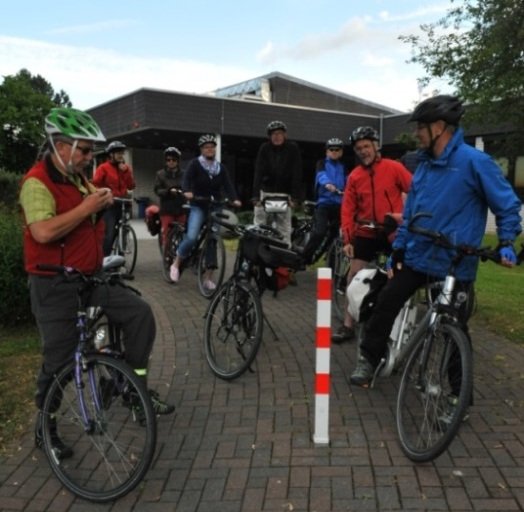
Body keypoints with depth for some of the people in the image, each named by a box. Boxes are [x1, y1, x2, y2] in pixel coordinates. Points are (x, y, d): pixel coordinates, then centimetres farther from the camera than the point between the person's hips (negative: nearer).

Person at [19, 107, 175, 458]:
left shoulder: (79, 178, 10)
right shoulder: (37, 182, -15)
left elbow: (93, 223, 25)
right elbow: (43, 232, -31)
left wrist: (103, 202, 3)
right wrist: (86, 207, -22)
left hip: (92, 279, 7)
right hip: (56, 287, -7)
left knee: (140, 312, -6)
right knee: (59, 360, 3)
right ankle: (45, 428, 25)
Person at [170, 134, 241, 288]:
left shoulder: (221, 167, 8)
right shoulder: (195, 164, -3)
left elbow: (227, 185, -2)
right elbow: (186, 179, -17)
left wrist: (234, 199, -22)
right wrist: (187, 192, -40)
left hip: (215, 207, 4)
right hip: (198, 206, -4)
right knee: (192, 237, -24)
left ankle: (208, 278, 8)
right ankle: (176, 264, 1)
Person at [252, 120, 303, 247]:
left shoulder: (292, 148, -6)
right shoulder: (265, 148, -5)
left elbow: (297, 174, -11)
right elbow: (258, 172, -14)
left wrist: (295, 197, -20)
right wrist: (255, 196, -24)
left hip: (284, 193, -1)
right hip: (266, 191, 1)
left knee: (284, 229, -2)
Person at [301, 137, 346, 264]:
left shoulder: (343, 167, 15)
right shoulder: (322, 163, 5)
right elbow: (321, 175, -17)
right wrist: (327, 184, -38)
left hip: (339, 204, 4)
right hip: (324, 202, -3)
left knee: (335, 234, 9)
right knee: (319, 232, -19)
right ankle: (303, 259, -8)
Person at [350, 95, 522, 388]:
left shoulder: (475, 161, -13)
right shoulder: (425, 164, 8)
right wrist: (398, 248, 14)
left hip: (455, 265, -6)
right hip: (416, 257, 6)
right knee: (386, 304, 3)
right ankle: (369, 360, 21)